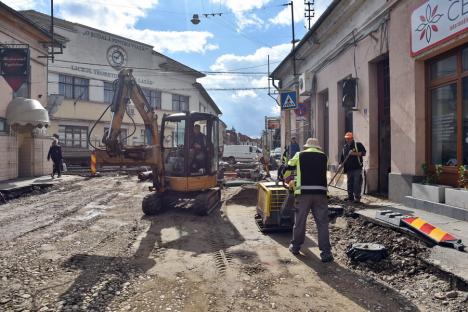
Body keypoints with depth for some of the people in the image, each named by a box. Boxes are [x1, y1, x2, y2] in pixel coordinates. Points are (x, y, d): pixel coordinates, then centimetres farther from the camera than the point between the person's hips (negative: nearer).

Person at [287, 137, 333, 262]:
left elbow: (288, 168, 18)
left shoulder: (300, 155, 9)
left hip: (303, 192, -1)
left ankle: (295, 246, 28)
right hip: (320, 192, 1)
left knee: (299, 221, 13)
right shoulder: (323, 156, 15)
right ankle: (325, 253, 4)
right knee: (322, 223, 5)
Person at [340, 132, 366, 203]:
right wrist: (341, 164, 6)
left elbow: (364, 153, -7)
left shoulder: (358, 145, 2)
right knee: (350, 183, 10)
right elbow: (342, 157, 18)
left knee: (357, 182, -7)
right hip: (349, 168, 5)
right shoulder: (345, 147, 17)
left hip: (357, 168, -5)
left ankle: (357, 197, -4)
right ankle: (350, 196, 18)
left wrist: (355, 153, -16)